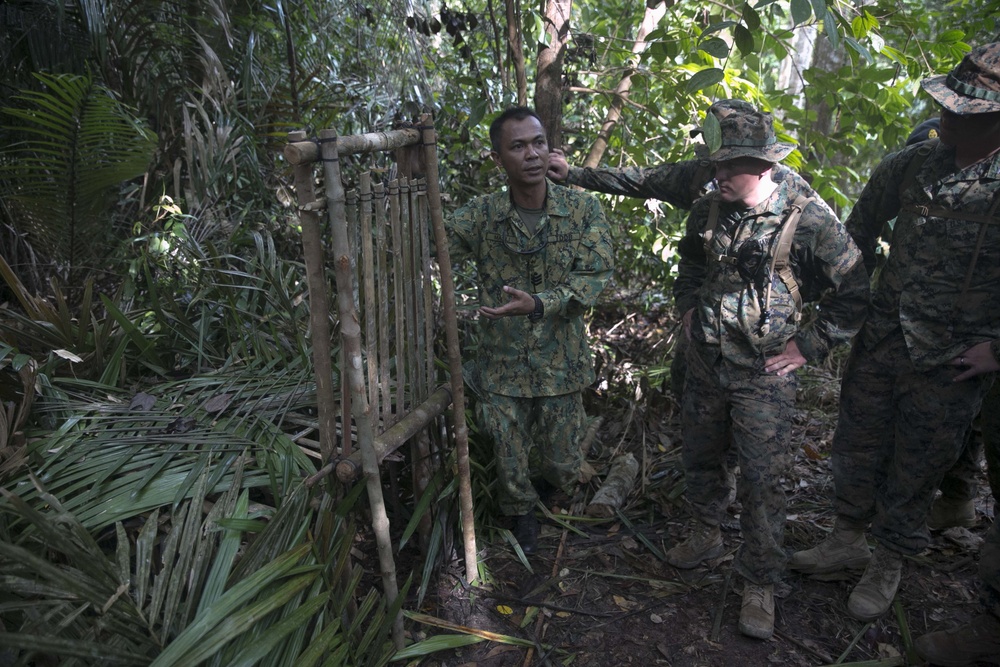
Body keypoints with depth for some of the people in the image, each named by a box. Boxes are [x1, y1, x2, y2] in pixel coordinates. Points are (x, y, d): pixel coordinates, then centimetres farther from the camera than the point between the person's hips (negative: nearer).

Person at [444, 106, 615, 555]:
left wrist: (539, 303, -28)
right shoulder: (481, 216, -6)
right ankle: (521, 514, 44)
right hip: (502, 365, 0)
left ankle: (561, 484, 52)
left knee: (563, 466, 13)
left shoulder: (583, 209, -7)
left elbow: (597, 275, -14)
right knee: (510, 463, 11)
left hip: (561, 364, 0)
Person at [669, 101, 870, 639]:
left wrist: (808, 345, -9)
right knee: (699, 458, 19)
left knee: (762, 482, 1)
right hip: (704, 366, 5)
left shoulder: (807, 220, -14)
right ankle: (706, 535, 43)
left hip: (763, 377, -5)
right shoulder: (707, 211, 1)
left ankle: (759, 585, 19)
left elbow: (854, 292, -7)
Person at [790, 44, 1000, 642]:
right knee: (858, 447, 17)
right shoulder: (909, 165, -4)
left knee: (915, 470, 13)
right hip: (880, 341, 4)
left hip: (950, 367, -4)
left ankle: (889, 565, 35)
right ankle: (849, 541, 39)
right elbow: (859, 233, 12)